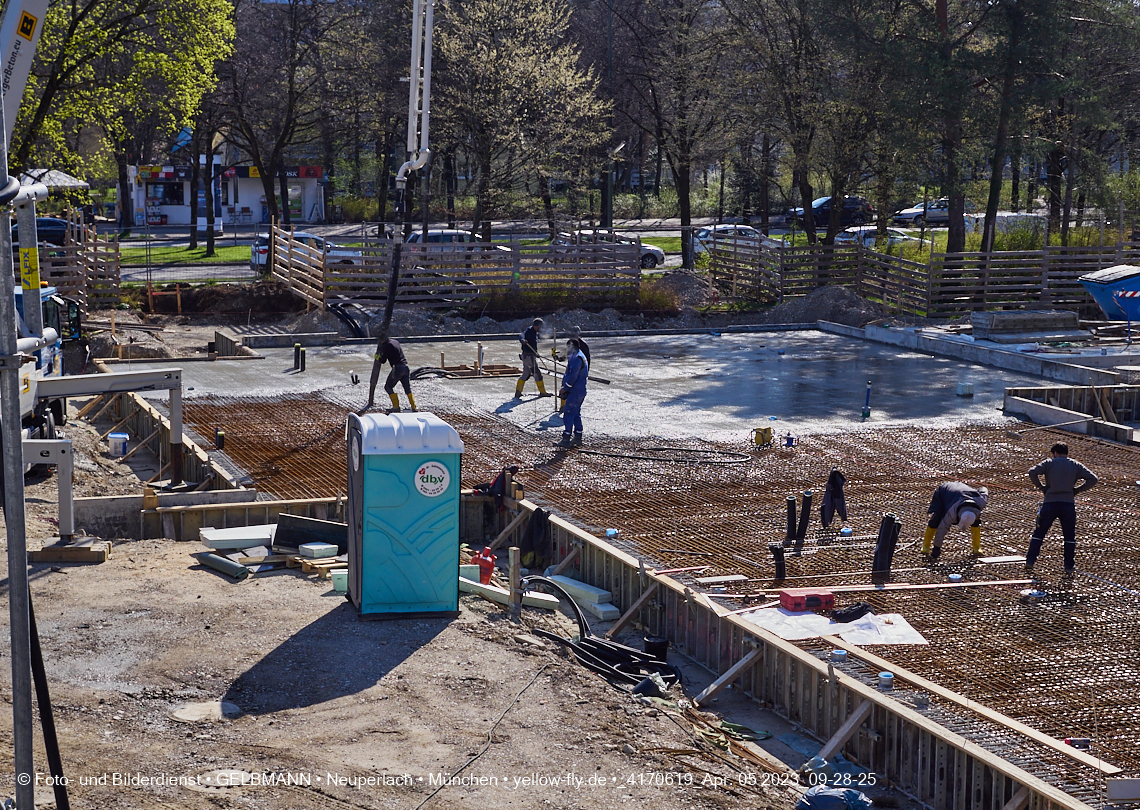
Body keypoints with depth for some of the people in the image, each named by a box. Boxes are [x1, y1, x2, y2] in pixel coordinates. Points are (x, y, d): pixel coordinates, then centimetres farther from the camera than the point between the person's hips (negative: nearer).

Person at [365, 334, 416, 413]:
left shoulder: (387, 346, -6)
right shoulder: (396, 342, 16)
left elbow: (382, 361, -4)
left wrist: (377, 357, 18)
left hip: (397, 368, -7)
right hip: (406, 367, 7)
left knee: (388, 387, 6)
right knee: (408, 389, 13)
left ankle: (396, 407, 0)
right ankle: (414, 407, 8)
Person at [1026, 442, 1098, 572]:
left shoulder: (1049, 463, 4)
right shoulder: (1076, 466, 10)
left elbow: (1032, 473, -10)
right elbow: (1093, 479, 3)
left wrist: (1041, 487, 2)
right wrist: (1077, 490, 8)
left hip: (1049, 503, -1)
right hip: (1068, 505, 1)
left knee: (1038, 533, 10)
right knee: (1070, 536, 13)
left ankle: (1030, 561, 8)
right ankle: (1069, 566, 13)